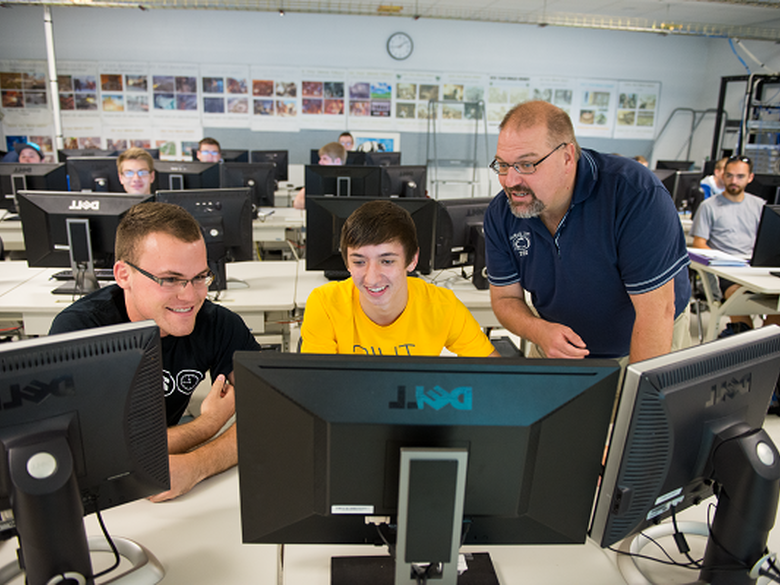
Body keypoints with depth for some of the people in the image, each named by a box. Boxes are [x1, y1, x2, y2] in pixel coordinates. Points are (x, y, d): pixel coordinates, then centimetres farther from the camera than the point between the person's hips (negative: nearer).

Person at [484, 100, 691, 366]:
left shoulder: (637, 196, -27)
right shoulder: (500, 214, -13)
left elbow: (656, 311, -27)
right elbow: (505, 298, -6)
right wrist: (539, 331, -26)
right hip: (561, 347, 3)